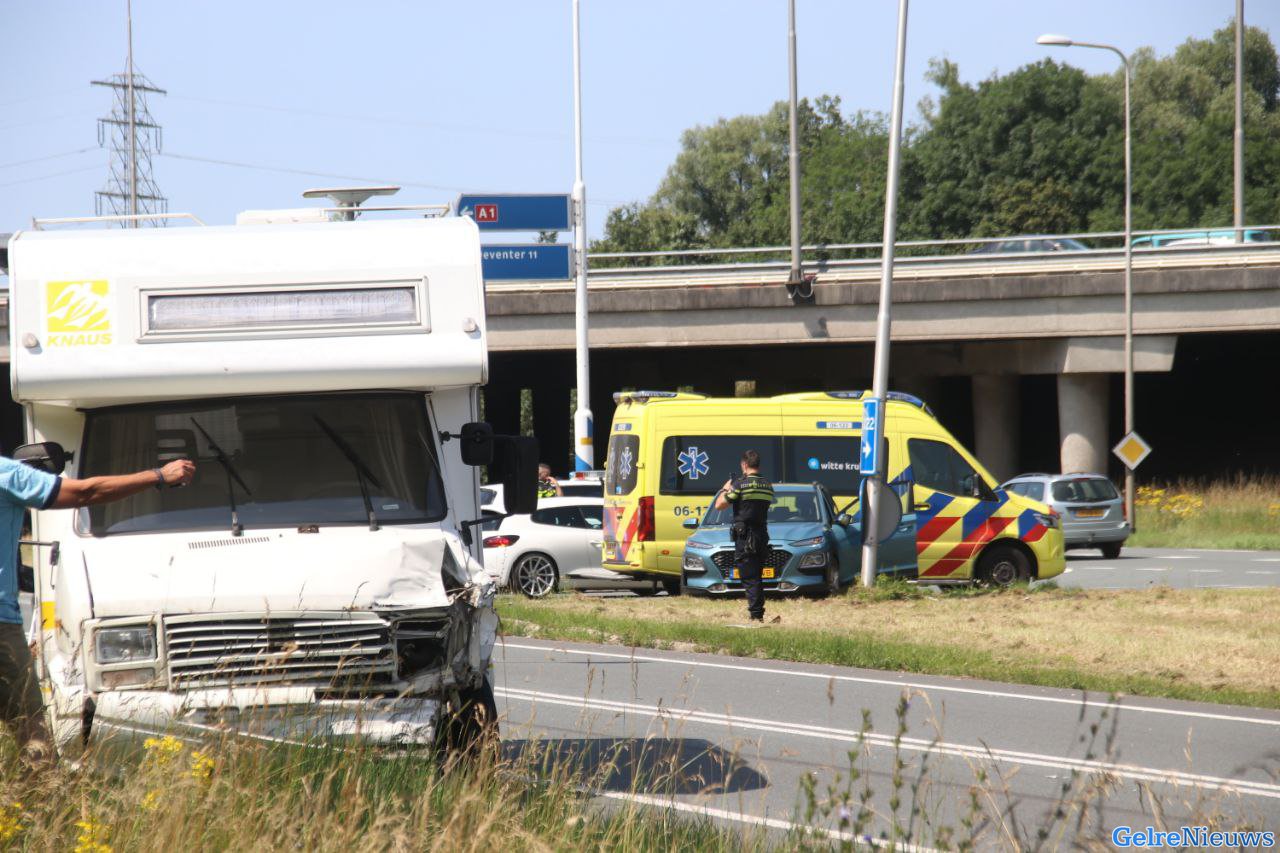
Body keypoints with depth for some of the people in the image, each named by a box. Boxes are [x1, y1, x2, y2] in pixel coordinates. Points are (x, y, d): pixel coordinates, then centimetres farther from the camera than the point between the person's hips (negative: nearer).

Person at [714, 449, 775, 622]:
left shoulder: (740, 484, -11)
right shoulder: (768, 486, 8)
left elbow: (719, 505, -9)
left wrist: (726, 489, 11)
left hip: (745, 537, -6)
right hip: (762, 535, 6)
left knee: (749, 578, -7)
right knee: (757, 578, 16)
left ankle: (755, 614, -14)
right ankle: (759, 613, 18)